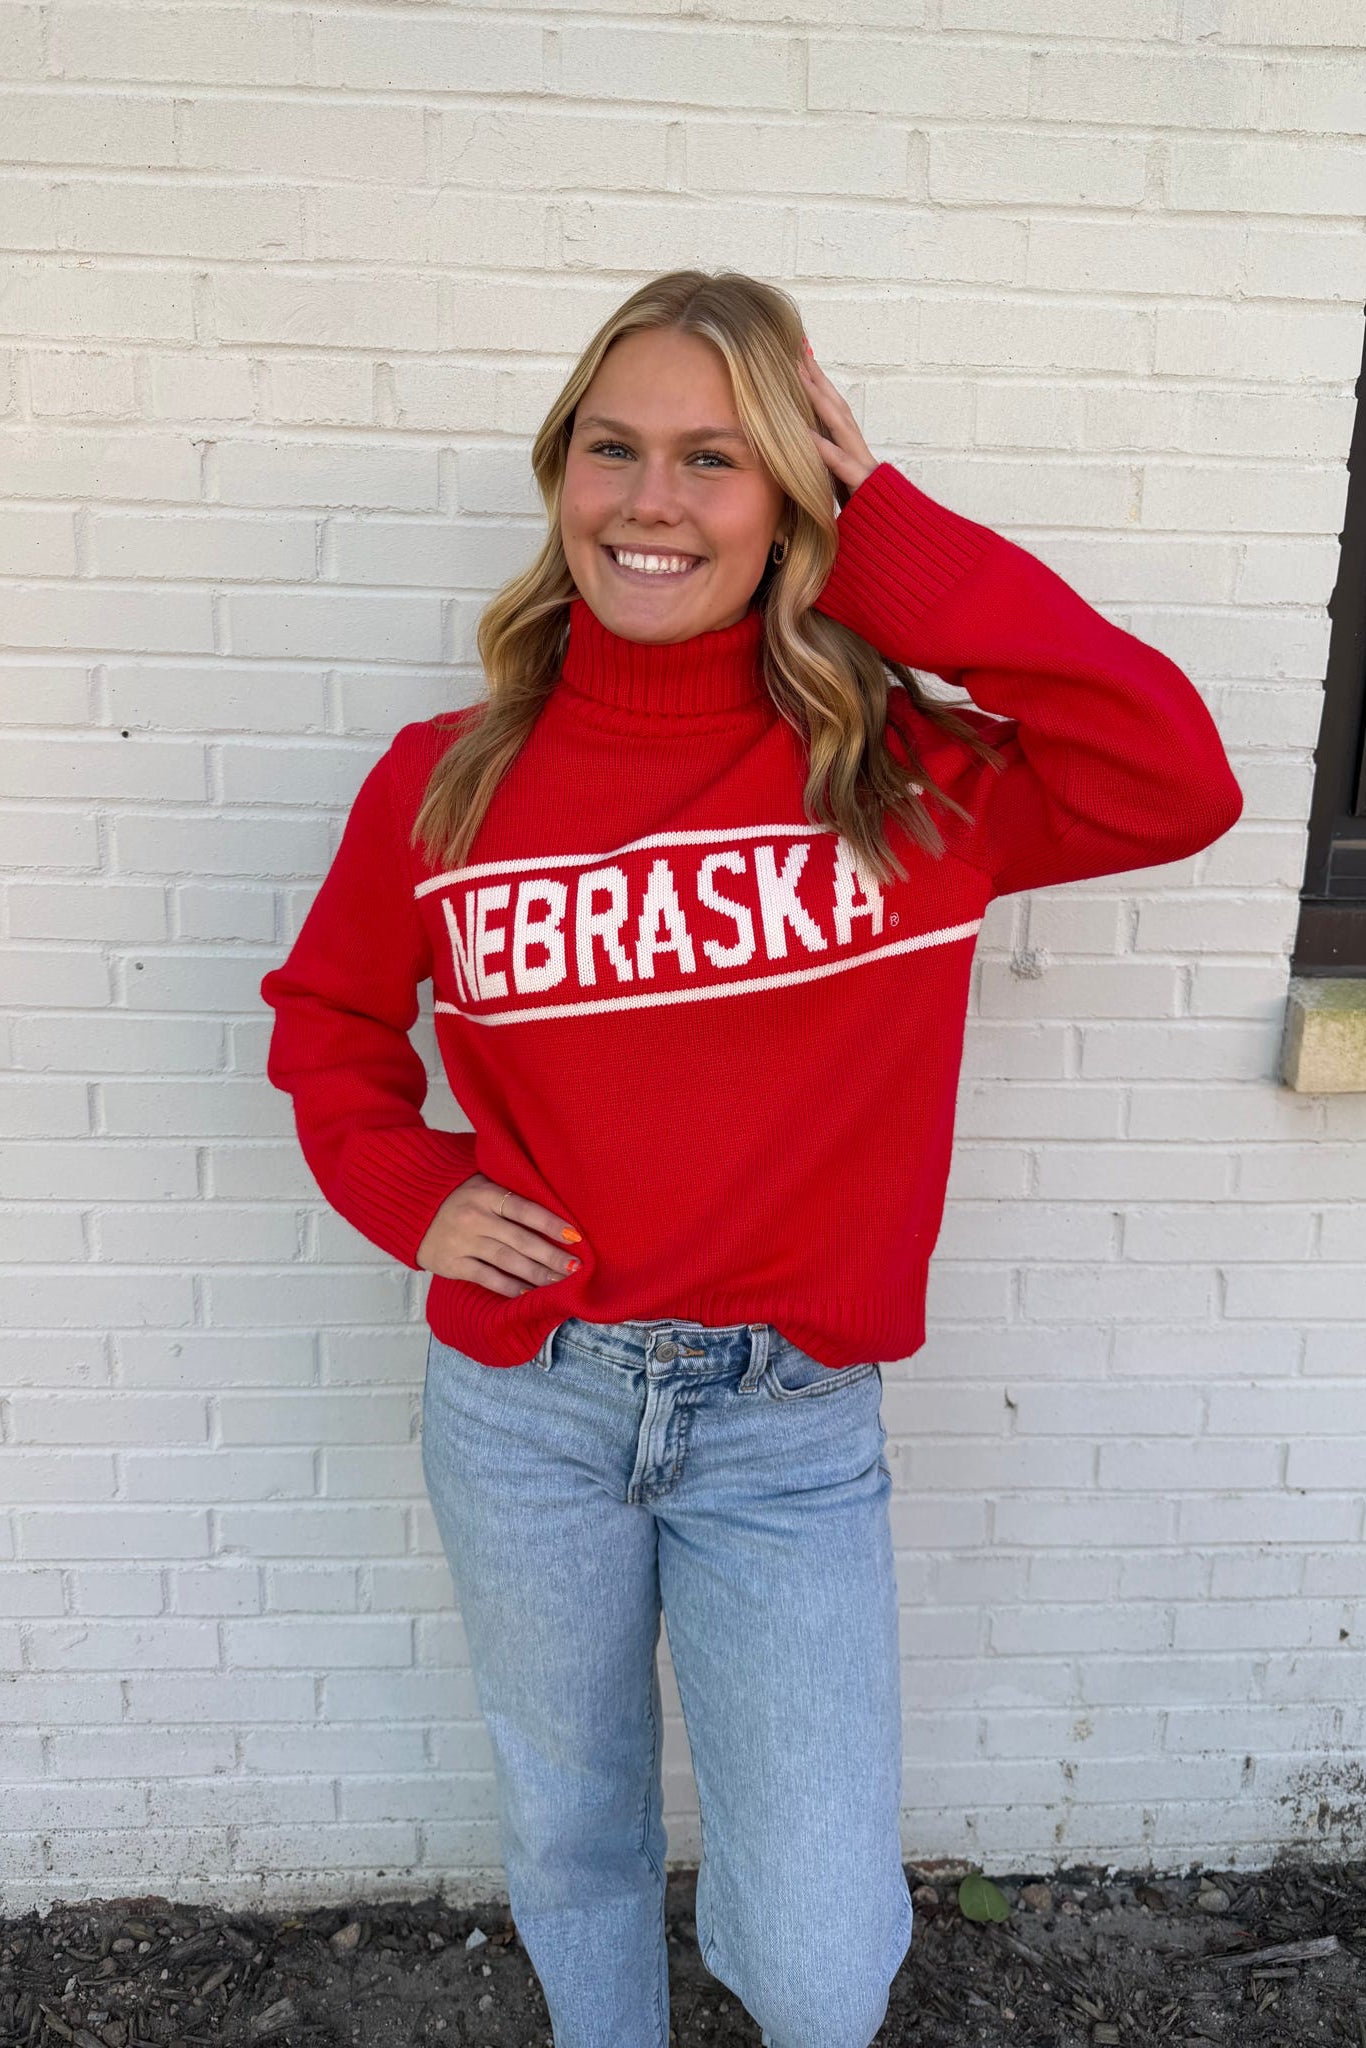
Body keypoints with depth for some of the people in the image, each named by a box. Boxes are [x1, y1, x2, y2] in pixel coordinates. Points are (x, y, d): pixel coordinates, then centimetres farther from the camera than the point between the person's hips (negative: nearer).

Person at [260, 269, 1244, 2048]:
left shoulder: (894, 769, -7)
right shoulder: (445, 781, -4)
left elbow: (1177, 784, -21)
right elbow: (327, 1016, 10)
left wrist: (898, 548, -19)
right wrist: (411, 1194, -7)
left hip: (794, 1424, -1)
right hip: (523, 1406, 2)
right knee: (570, 1835, 23)